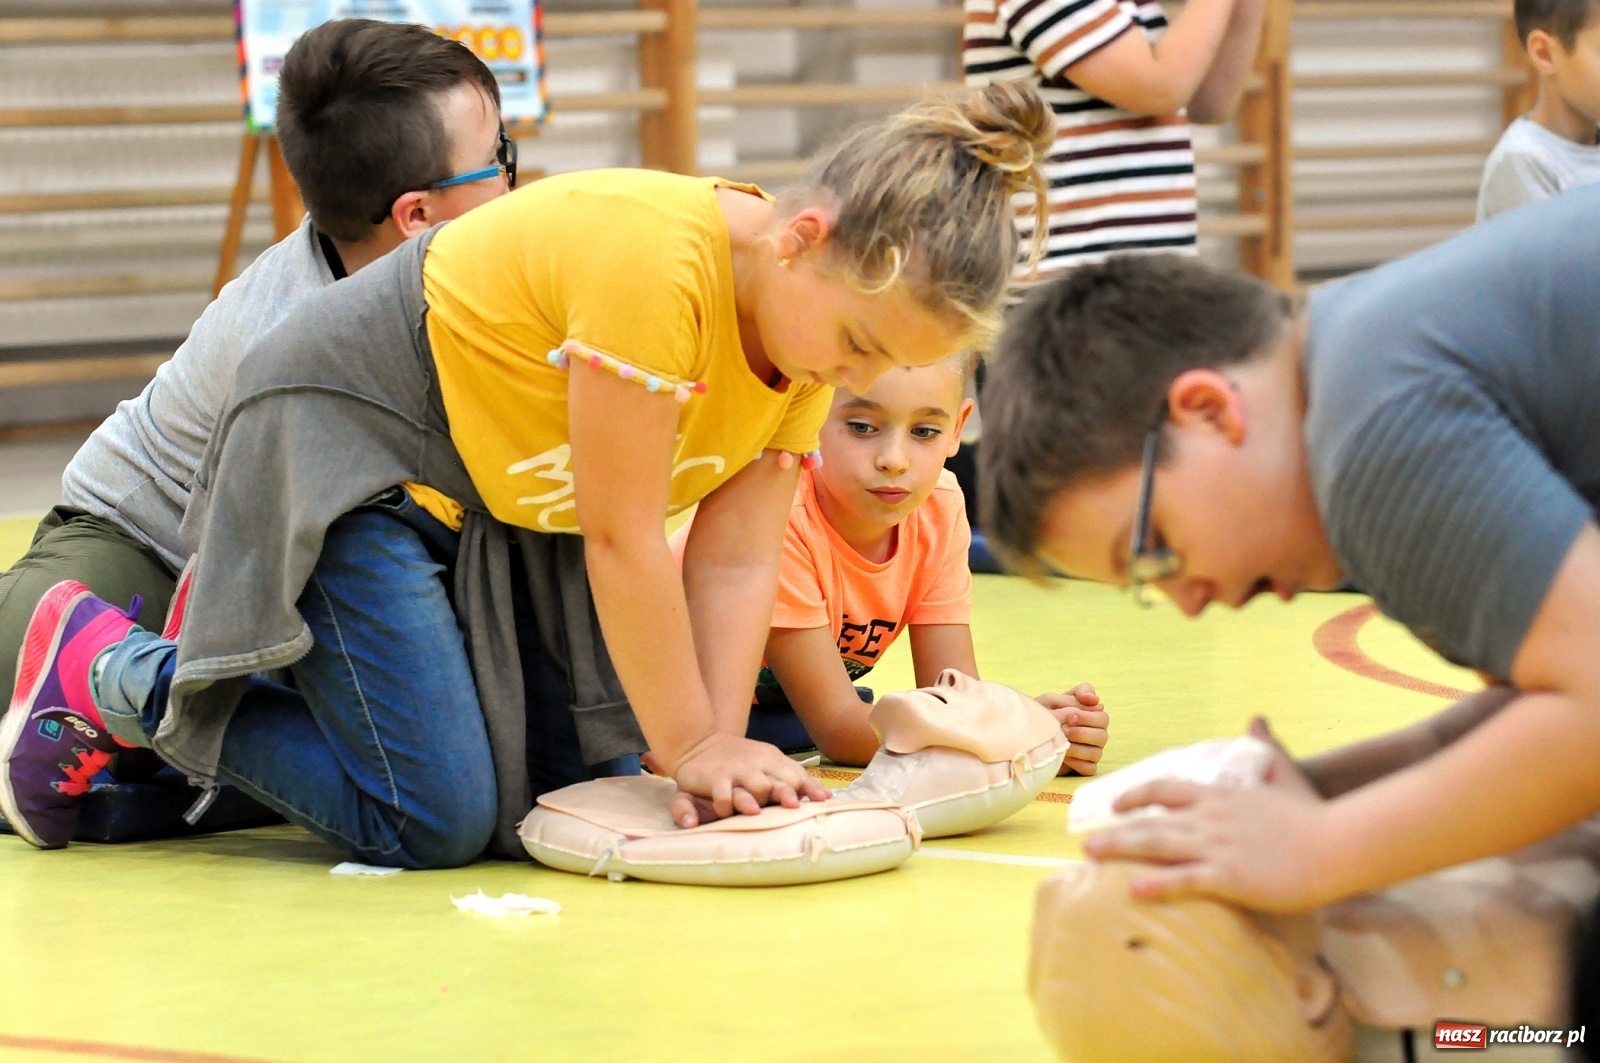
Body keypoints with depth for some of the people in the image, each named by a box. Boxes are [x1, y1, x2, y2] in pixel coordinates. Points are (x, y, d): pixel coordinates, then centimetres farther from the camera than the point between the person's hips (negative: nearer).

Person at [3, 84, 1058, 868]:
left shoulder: (818, 310, -6)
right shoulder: (652, 257, -34)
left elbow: (735, 560, -8)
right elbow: (624, 537, -27)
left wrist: (721, 752, -19)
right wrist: (694, 747, -18)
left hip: (508, 502, 9)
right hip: (347, 451, -9)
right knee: (438, 822, -14)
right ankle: (102, 668, 2)